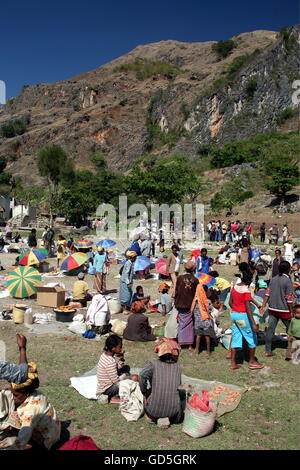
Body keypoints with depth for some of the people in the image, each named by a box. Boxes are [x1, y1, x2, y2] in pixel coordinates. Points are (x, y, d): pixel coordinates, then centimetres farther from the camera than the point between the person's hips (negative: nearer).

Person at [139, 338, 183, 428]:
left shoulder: (153, 364, -5)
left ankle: (151, 416, 13)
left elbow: (142, 376, -22)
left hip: (154, 409, 0)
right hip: (173, 410, 1)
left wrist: (145, 394, -7)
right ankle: (167, 418, 7)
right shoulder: (177, 367, 6)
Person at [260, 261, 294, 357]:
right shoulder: (288, 281, -13)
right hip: (283, 310, -6)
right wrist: (291, 311, -6)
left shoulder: (273, 279, 6)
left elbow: (267, 293, 5)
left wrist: (263, 306, 8)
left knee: (270, 329, 6)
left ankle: (268, 351, 8)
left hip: (272, 309, 6)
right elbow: (289, 299, -13)